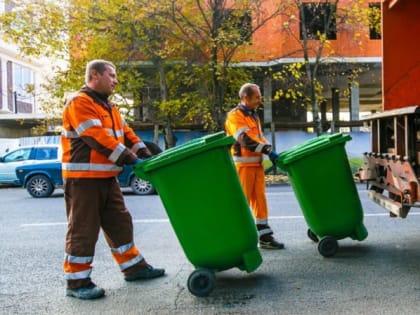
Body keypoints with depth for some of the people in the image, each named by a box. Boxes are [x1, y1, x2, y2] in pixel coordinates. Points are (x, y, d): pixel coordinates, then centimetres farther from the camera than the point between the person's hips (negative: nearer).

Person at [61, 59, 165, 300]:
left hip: (107, 177, 9)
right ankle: (77, 281, 6)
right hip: (83, 178, -9)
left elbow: (125, 132, 16)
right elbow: (97, 138, -22)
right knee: (83, 229, -4)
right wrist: (128, 158, -24)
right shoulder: (80, 103, -12)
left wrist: (145, 154, 3)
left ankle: (134, 267, 26)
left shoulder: (108, 106, 18)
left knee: (120, 223, 15)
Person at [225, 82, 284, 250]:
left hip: (257, 164, 8)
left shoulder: (254, 115, 18)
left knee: (260, 200, 9)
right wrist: (269, 150, -22)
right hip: (243, 165, -8)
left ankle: (265, 236, 14)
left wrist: (270, 152, 2)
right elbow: (246, 140, -21)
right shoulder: (234, 116, -11)